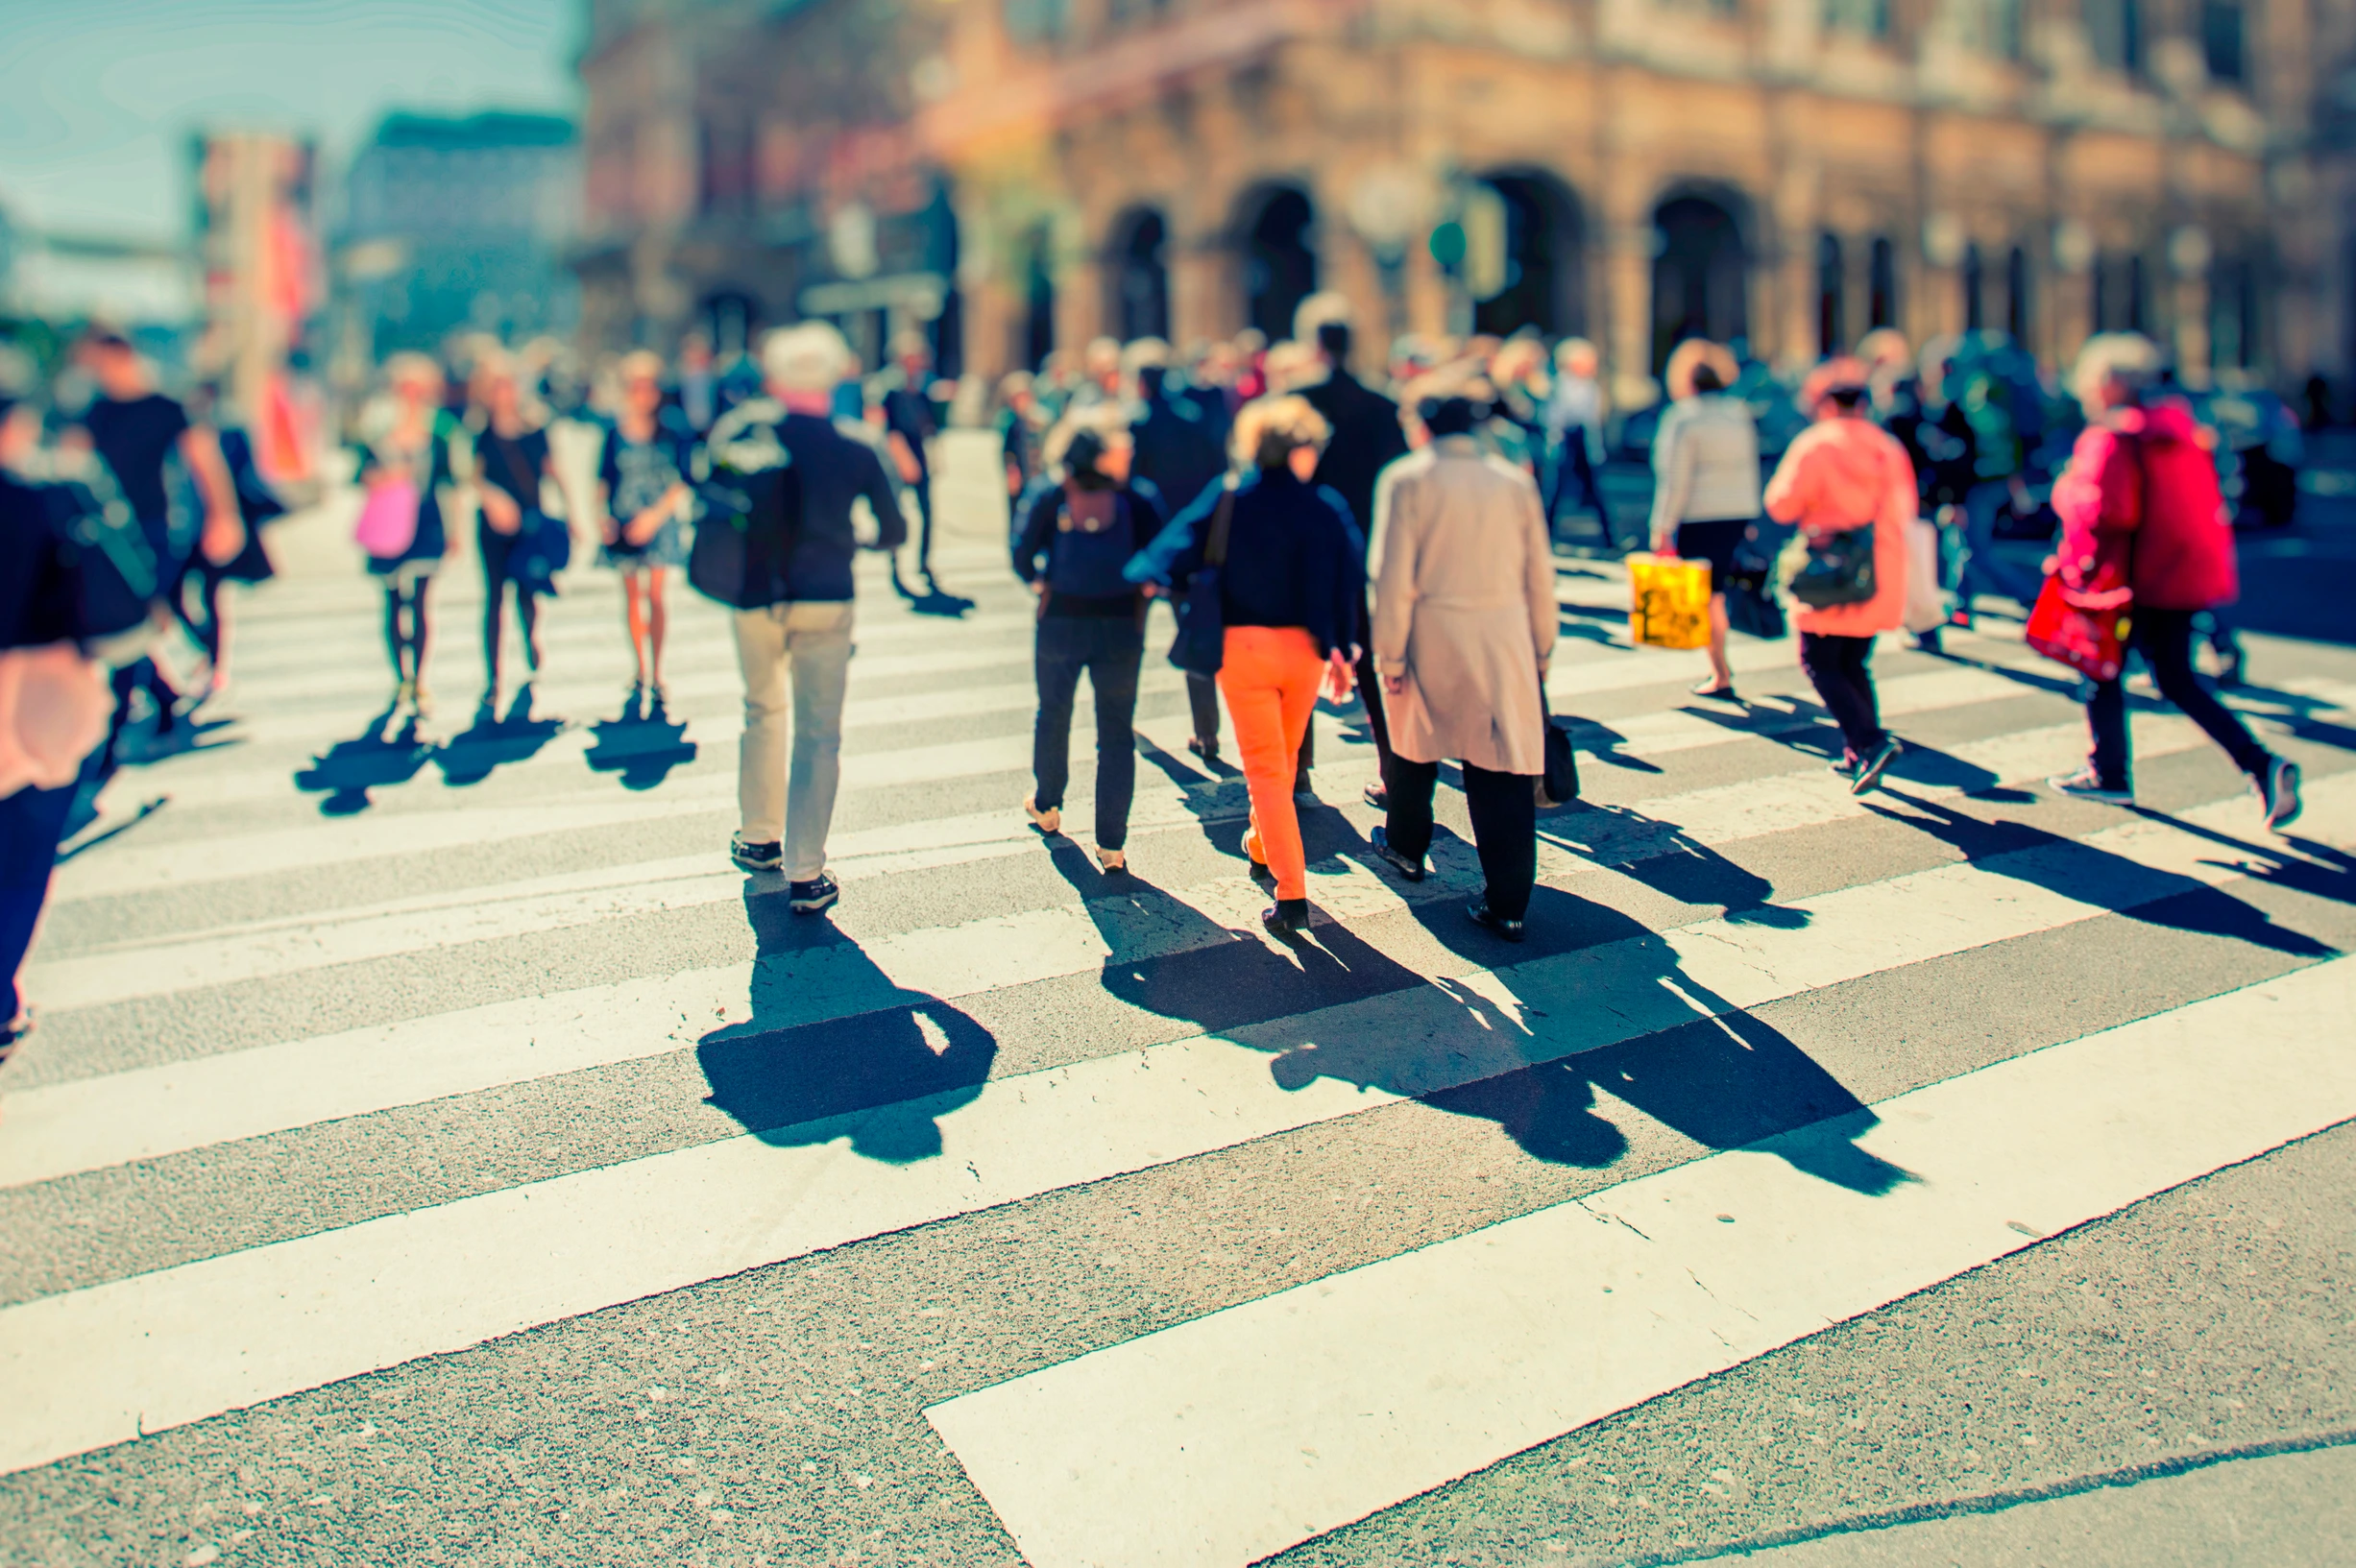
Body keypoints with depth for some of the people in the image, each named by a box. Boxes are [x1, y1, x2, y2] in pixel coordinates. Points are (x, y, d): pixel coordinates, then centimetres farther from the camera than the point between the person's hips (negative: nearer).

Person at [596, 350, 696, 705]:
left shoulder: (674, 430, -5)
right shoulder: (616, 431, 1)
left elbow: (684, 479, -6)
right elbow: (604, 478, 7)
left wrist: (656, 514, -15)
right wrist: (602, 515, -6)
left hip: (661, 520, -2)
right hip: (624, 522, 2)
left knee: (655, 595, -9)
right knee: (632, 596, 9)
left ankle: (656, 675, -2)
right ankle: (640, 673, 20)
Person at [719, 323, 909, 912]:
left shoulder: (740, 427, -2)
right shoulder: (856, 444, -4)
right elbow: (893, 531, 2)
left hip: (754, 597, 2)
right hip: (824, 601, -2)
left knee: (763, 712, 23)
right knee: (818, 733, 4)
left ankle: (759, 839, 32)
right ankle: (805, 875, 4)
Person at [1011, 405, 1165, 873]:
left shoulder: (1050, 498, -7)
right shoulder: (1141, 498, -10)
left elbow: (1024, 557, -8)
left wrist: (1041, 584, 11)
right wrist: (1141, 590, 8)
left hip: (1061, 620, 1)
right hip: (1121, 625, -1)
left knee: (1053, 715, 24)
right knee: (1117, 730, 7)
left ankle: (1047, 807, 43)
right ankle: (1112, 843, 5)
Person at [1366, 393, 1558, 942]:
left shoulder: (1406, 479, -4)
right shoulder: (1516, 481, 4)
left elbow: (1394, 576, -8)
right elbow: (1541, 577, 8)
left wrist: (1390, 654, -3)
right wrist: (1541, 650, 18)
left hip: (1432, 640, -1)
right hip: (1506, 643, 1)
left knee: (1414, 746, 23)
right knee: (1505, 768, 1)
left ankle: (1406, 845, 43)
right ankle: (1509, 903, 0)